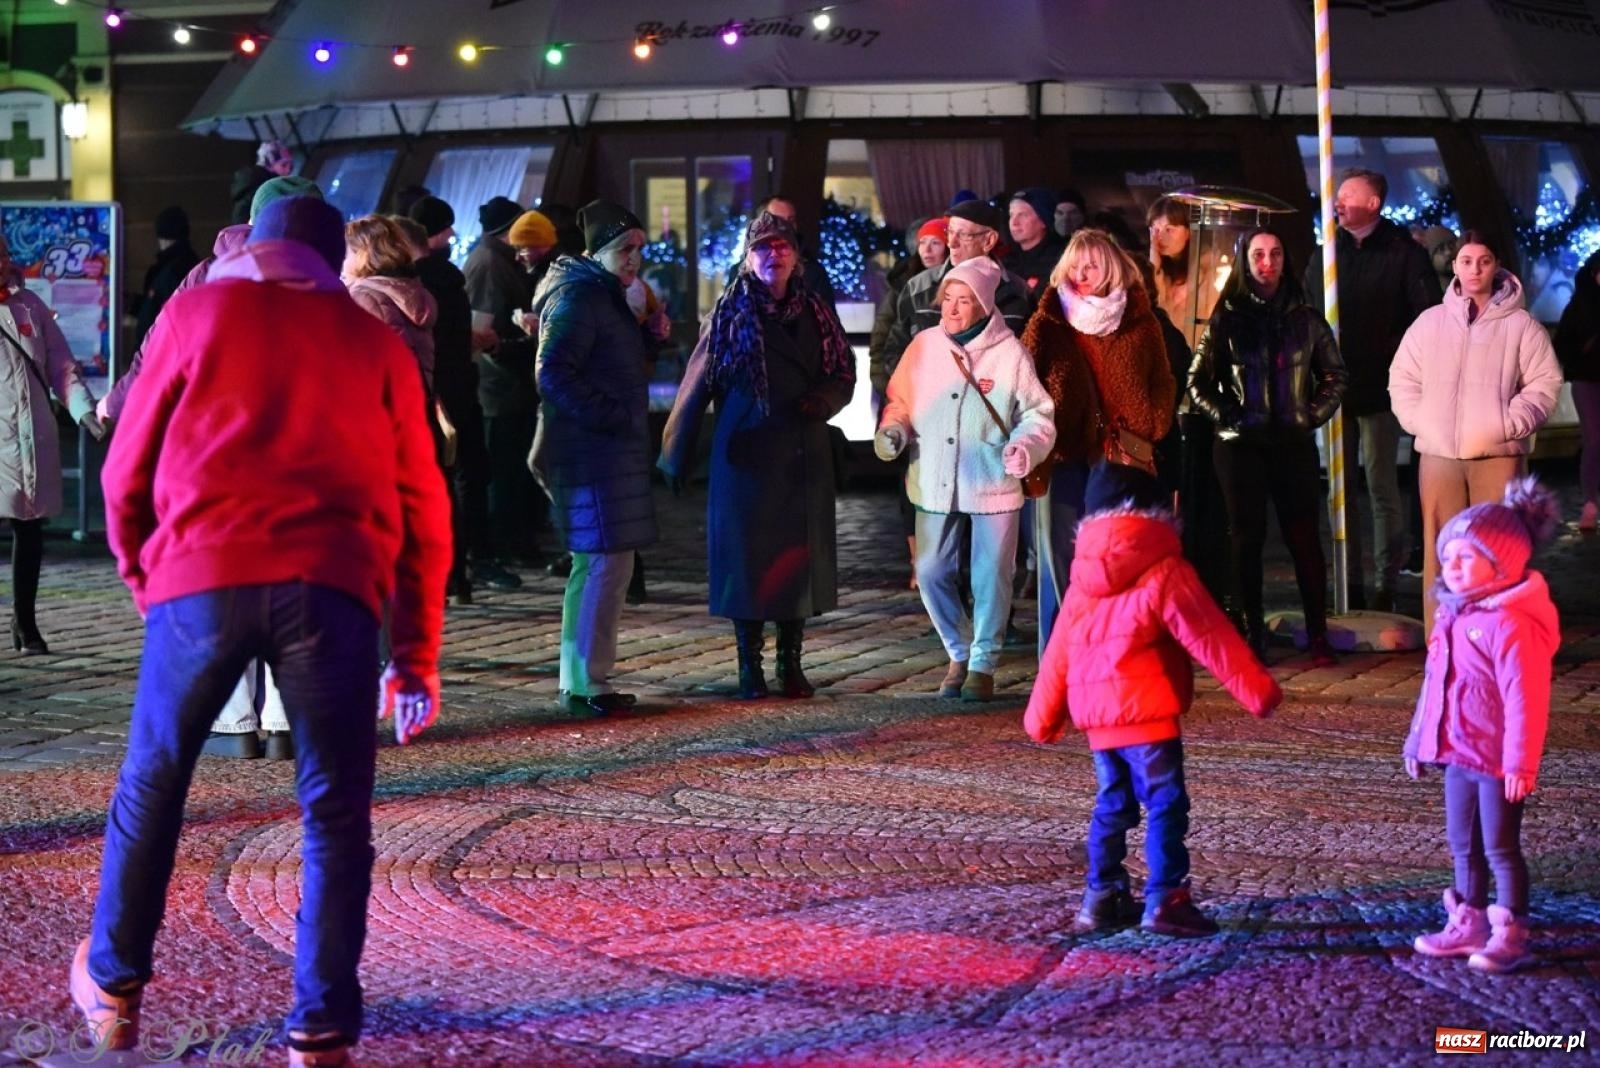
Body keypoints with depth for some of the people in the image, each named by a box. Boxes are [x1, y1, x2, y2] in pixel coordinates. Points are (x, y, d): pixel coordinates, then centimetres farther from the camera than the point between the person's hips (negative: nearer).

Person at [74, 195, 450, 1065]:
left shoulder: (198, 313, 16)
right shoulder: (376, 341, 19)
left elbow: (126, 470, 16)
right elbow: (423, 509, 16)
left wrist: (137, 567, 32)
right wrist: (417, 654, 19)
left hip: (203, 573, 0)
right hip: (334, 585, 0)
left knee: (152, 785, 17)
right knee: (334, 812, 7)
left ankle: (113, 987, 30)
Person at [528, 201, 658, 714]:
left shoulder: (604, 296, 19)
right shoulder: (578, 297, -14)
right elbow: (553, 374, -23)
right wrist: (611, 417, -20)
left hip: (609, 453, 11)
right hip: (592, 454, -11)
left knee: (595, 565, 14)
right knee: (607, 563, -10)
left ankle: (580, 680, 21)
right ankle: (586, 684, -8)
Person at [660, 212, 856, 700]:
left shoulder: (815, 312, 8)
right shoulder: (732, 313, -1)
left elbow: (844, 376, 12)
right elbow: (698, 384, -2)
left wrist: (821, 402, -11)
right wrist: (676, 455, -3)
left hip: (804, 455, 3)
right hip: (746, 454, -3)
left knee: (801, 554, 5)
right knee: (748, 555, -1)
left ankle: (791, 664, 15)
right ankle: (750, 667, 9)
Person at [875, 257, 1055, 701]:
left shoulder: (1009, 354, -7)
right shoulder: (924, 346, 3)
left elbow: (1038, 415, -1)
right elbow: (900, 402, 15)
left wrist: (1026, 446, -19)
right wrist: (893, 431, -4)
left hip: (993, 485, -3)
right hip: (935, 484, 3)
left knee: (990, 579, 4)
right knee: (932, 574, 6)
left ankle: (983, 664, 18)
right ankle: (960, 653, 27)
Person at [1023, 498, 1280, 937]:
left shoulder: (1083, 579, 14)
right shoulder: (1163, 573, -7)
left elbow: (1058, 653, 18)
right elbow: (1210, 637, -12)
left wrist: (1043, 716, 27)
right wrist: (1256, 687, -11)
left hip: (1095, 715, 7)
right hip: (1146, 711, -7)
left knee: (1112, 804, 18)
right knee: (1166, 803, -6)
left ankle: (1102, 896, 21)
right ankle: (1163, 900, -13)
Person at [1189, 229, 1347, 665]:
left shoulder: (1305, 318, 7)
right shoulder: (1228, 318, 4)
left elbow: (1335, 376, 13)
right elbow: (1198, 382, 5)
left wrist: (1313, 416, 2)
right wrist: (1226, 416, -6)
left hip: (1294, 443, 0)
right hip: (1241, 444, 0)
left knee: (1304, 537, -2)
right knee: (1247, 538, 3)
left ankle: (1318, 637, 0)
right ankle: (1252, 637, 8)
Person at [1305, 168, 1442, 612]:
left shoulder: (1404, 254, -2)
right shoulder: (1326, 255, 10)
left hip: (1380, 391, -4)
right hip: (1335, 388, 4)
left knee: (1382, 487, 0)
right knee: (1341, 488, 5)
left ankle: (1387, 583, 6)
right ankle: (1350, 584, 11)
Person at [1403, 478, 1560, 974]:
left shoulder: (1512, 625, -21)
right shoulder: (1453, 617, 7)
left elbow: (1524, 699, -24)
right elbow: (1433, 686, 17)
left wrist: (1520, 762, -24)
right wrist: (1418, 741, 21)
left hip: (1498, 762, -9)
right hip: (1459, 755, 9)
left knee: (1499, 848, 0)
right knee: (1463, 846, 17)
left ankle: (1510, 937, 9)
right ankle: (1467, 924, 29)